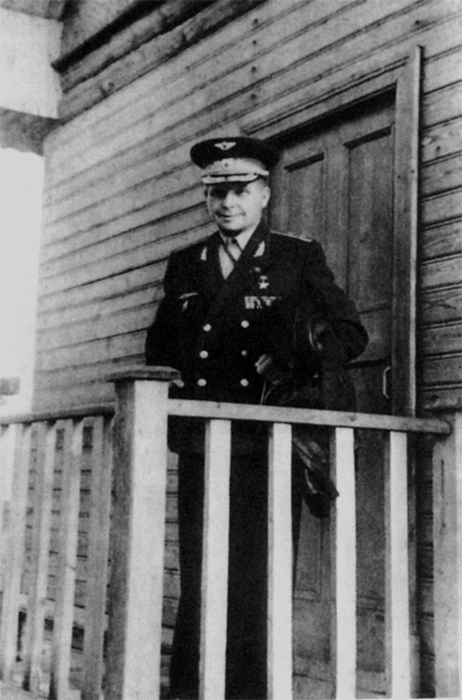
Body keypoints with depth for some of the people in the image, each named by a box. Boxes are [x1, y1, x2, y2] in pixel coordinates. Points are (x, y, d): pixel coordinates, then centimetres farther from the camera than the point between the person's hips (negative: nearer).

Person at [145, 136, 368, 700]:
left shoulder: (300, 258, 8)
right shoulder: (184, 265, 18)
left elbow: (351, 333, 8)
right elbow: (160, 351, 25)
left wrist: (296, 358, -8)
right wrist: (169, 400, 9)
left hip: (269, 445, -2)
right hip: (202, 446, 3)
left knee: (260, 585, -2)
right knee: (197, 584, 0)